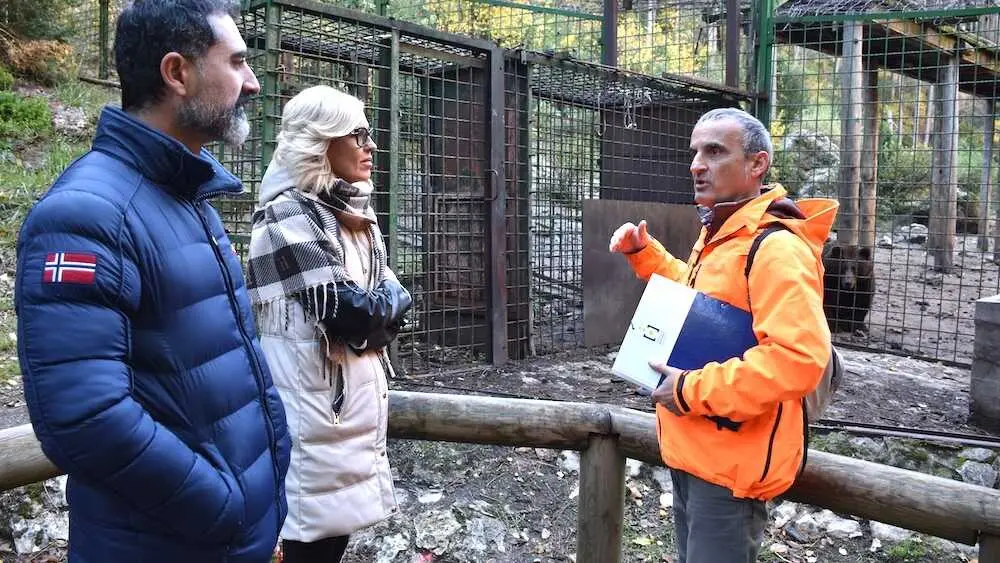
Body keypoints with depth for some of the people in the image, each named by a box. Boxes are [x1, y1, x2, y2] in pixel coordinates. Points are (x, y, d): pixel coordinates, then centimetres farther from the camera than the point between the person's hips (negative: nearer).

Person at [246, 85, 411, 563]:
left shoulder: (356, 212, 12)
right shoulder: (289, 214, -14)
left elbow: (393, 300, 8)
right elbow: (345, 311, -21)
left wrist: (368, 310, -10)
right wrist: (385, 303, -3)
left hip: (361, 390, 8)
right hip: (318, 397, -8)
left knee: (340, 522, 16)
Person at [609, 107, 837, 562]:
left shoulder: (776, 247, -23)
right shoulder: (717, 233, 9)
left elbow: (798, 359, -33)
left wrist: (692, 391, -27)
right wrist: (643, 253, 14)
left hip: (733, 461, -10)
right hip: (692, 450, 10)